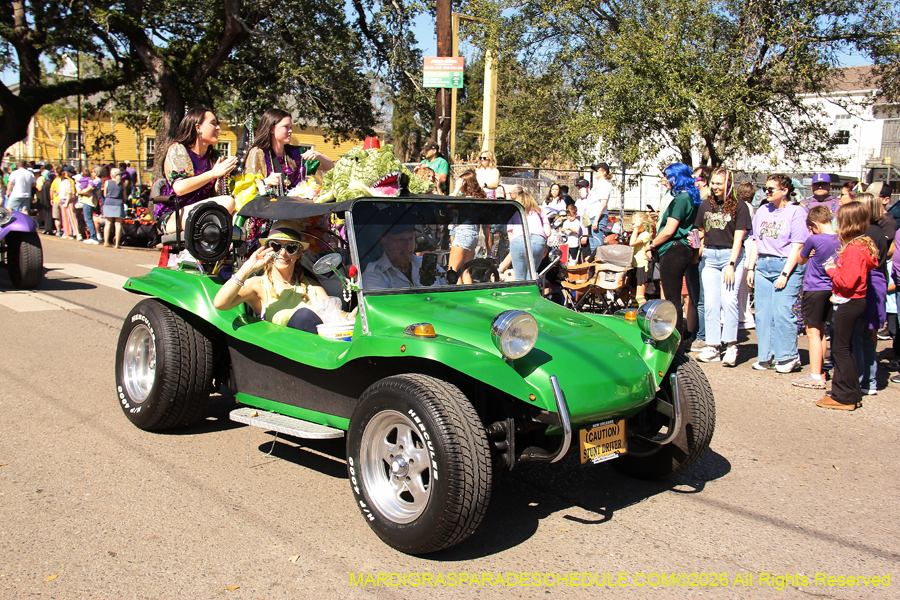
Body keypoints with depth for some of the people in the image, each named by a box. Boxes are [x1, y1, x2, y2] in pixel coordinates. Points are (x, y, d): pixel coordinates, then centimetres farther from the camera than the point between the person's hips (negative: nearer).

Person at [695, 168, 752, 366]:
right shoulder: (706, 205, 12)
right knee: (710, 302, 1)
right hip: (709, 256, 4)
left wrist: (731, 264, -13)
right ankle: (712, 346, 5)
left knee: (729, 299, -13)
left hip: (731, 255, -4)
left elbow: (738, 238, -7)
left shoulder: (739, 206, -2)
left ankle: (731, 345, -5)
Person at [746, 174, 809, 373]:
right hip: (763, 266, 6)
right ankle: (766, 356, 13)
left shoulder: (796, 212, -3)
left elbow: (797, 247, -8)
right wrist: (751, 268, 10)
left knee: (782, 313, -8)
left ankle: (788, 357, 4)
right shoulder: (762, 211, 15)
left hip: (786, 266, -6)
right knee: (762, 313, 4)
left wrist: (785, 274, -14)